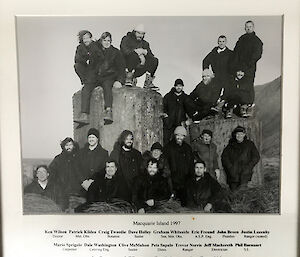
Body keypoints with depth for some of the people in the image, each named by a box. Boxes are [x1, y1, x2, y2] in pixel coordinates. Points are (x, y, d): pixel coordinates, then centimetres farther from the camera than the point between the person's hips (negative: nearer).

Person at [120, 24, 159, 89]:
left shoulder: (145, 43, 20)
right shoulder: (126, 39, 5)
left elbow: (151, 55, 9)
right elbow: (124, 51, -14)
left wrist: (144, 51, -14)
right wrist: (139, 54, -22)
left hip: (138, 70, 5)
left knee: (154, 60, -11)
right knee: (134, 55, -32)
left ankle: (148, 82, -10)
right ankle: (128, 79, -26)